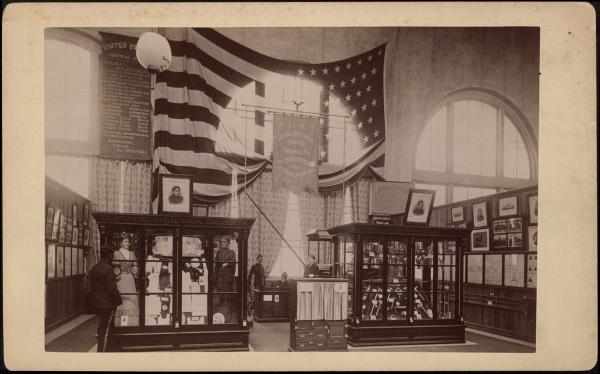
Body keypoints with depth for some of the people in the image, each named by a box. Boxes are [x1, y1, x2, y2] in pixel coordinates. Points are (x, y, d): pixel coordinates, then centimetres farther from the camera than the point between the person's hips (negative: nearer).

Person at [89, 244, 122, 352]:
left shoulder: (93, 269, 6)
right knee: (105, 330, -1)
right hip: (107, 304, -8)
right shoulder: (108, 269, -20)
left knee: (101, 328, 21)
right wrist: (119, 300, -8)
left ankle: (101, 349, 31)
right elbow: (112, 288, -21)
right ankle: (101, 351, 2)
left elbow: (92, 286, 12)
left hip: (96, 303, 8)